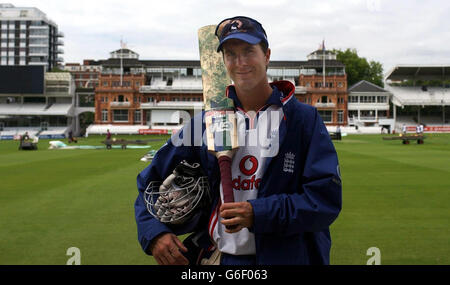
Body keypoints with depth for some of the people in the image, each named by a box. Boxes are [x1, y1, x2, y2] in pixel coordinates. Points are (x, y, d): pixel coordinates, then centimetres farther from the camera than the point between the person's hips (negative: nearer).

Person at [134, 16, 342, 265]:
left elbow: (327, 199, -13)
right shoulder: (205, 122, 3)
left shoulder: (304, 119, -6)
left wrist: (258, 213, -22)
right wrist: (154, 234, -9)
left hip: (287, 256, -2)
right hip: (214, 256, 3)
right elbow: (150, 181, 7)